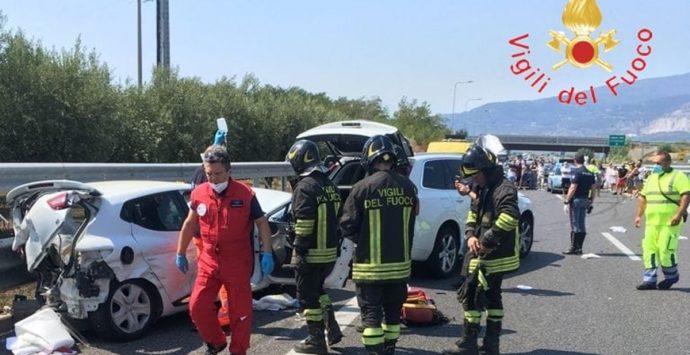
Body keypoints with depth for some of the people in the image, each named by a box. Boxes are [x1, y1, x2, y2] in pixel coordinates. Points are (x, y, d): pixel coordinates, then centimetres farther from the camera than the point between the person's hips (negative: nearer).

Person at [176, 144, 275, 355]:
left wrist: (267, 253, -10)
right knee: (197, 306, 3)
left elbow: (262, 223, -3)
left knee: (240, 311, 5)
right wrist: (181, 253, 16)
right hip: (208, 261, 3)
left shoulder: (245, 194, -11)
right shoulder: (199, 194, 0)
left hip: (238, 262, -3)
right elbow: (190, 224, 13)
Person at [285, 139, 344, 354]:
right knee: (319, 290, 25)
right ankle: (332, 330, 25)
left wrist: (298, 252, -17)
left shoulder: (305, 187, -17)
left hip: (311, 254, -8)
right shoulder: (330, 185, 9)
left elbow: (304, 225, -22)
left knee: (308, 297, 4)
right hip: (329, 251, 8)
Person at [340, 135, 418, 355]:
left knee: (371, 314, 4)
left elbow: (347, 227, -10)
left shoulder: (363, 188, -15)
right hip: (400, 263, 5)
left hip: (370, 265, -4)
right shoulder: (408, 187, -2)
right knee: (393, 312, 19)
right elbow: (410, 224, 6)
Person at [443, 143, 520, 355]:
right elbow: (473, 214, 17)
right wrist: (470, 235, -2)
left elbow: (510, 217, -32)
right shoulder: (484, 189, 14)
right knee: (492, 297, 15)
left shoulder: (504, 189, -17)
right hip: (486, 255, 10)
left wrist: (487, 240, -26)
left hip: (493, 256, -10)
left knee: (471, 296, -6)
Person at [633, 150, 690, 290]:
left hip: (669, 222, -7)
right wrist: (638, 215, 14)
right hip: (651, 222, 7)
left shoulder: (678, 177, -5)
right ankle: (649, 280, 8)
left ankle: (671, 276, 16)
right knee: (649, 249, 2)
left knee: (665, 250, -7)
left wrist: (679, 214, -22)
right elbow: (642, 197, 21)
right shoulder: (651, 178, 17)